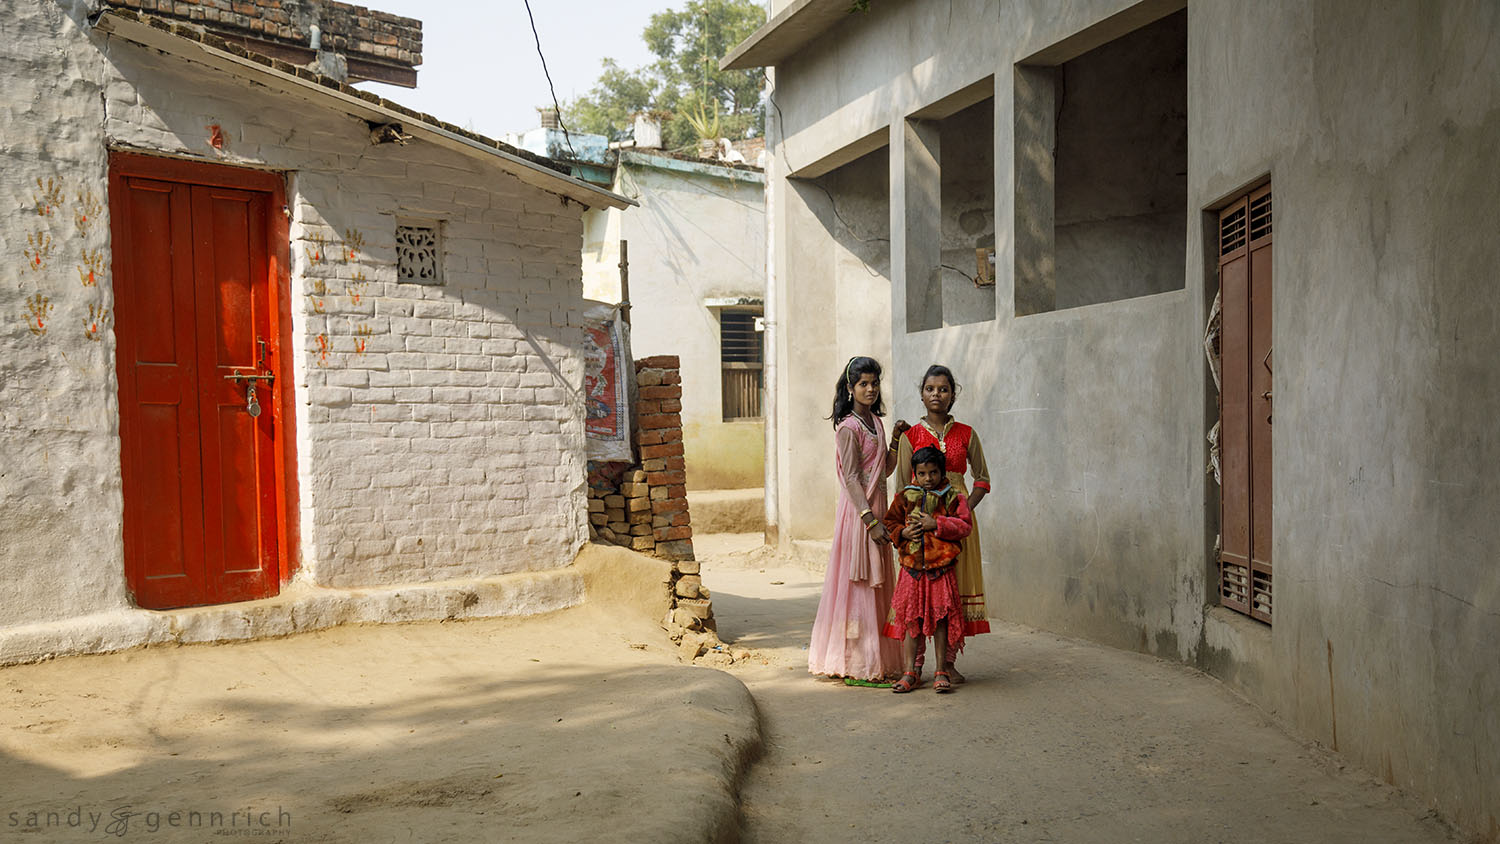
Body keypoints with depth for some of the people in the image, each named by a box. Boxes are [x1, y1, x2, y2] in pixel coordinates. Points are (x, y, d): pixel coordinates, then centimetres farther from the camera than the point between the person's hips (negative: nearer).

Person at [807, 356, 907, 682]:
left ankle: (876, 660, 20)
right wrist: (870, 520, -22)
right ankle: (856, 663, 2)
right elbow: (851, 478, -17)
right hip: (858, 510, -9)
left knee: (877, 584, 12)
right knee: (858, 583, -4)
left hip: (876, 506, 9)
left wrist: (895, 439, 5)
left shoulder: (875, 421, 14)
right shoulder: (848, 427, -11)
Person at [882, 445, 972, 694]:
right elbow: (890, 524, 13)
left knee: (941, 618, 1)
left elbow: (964, 525, -7)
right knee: (909, 619, 2)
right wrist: (903, 533, -6)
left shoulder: (952, 497, 2)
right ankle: (909, 672, 10)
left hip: (941, 568, -2)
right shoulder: (905, 497, 7)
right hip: (912, 566, 2)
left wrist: (936, 524, -15)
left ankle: (941, 672, 12)